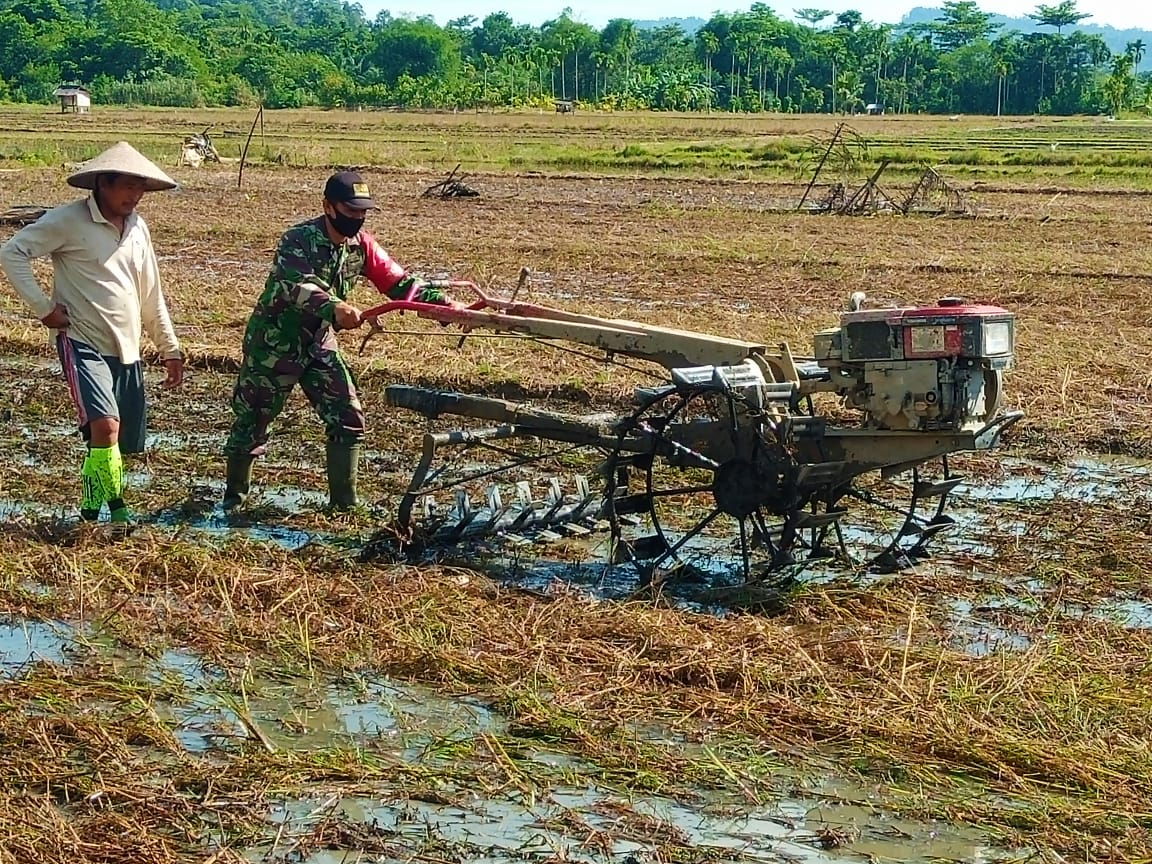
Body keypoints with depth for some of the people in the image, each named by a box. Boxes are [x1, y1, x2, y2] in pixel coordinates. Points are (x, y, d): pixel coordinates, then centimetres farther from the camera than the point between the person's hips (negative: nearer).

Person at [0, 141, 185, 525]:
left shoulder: (137, 227, 11)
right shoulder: (69, 220, -9)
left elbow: (151, 295, 18)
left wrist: (170, 349, 19)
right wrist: (43, 307, -13)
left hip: (127, 349, 7)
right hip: (83, 343, -7)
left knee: (126, 443, 7)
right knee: (106, 425, -24)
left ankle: (92, 509, 27)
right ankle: (114, 510, -12)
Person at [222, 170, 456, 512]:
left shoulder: (361, 244, -5)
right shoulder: (298, 240, -24)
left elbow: (400, 283, -6)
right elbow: (296, 286, -42)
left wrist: (445, 303, -20)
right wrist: (334, 307, -61)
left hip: (318, 344, 6)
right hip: (274, 343, -6)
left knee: (347, 418, -2)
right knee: (252, 419, 6)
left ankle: (344, 502, 7)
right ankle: (234, 494, 26)